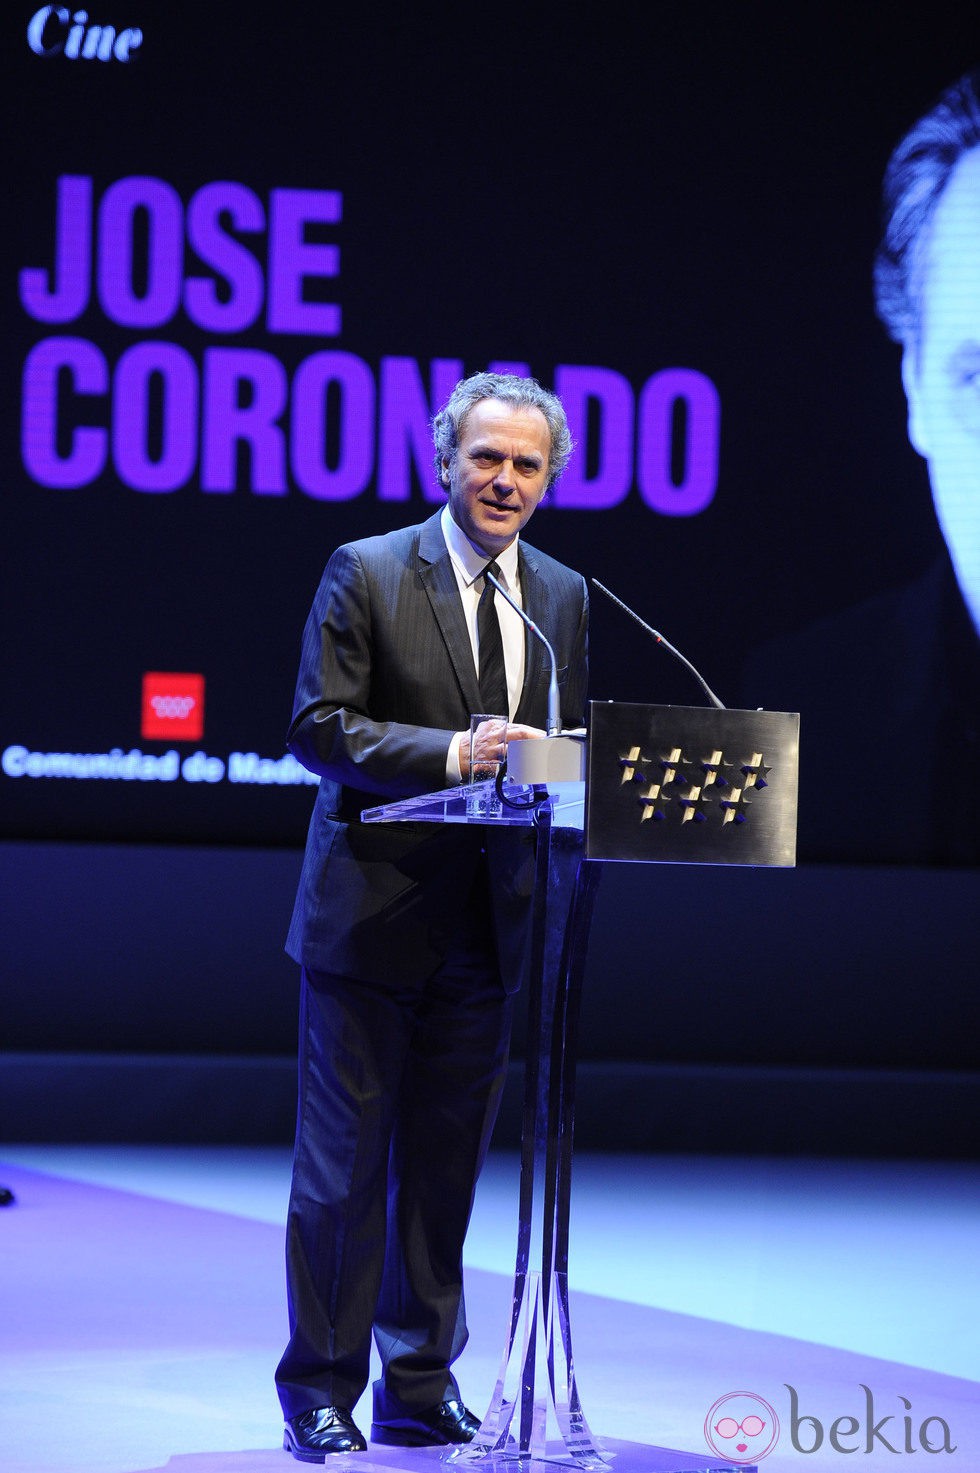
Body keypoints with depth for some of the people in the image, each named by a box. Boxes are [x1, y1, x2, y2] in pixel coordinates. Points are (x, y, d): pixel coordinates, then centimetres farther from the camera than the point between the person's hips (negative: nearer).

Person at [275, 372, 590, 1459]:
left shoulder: (563, 597, 12)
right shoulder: (366, 573, -3)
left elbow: (563, 748, 17)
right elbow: (319, 727, -10)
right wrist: (451, 754, -22)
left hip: (487, 922, 4)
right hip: (373, 914, -4)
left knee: (445, 1168, 10)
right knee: (344, 1163, 0)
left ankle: (420, 1392, 19)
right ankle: (320, 1395, 9)